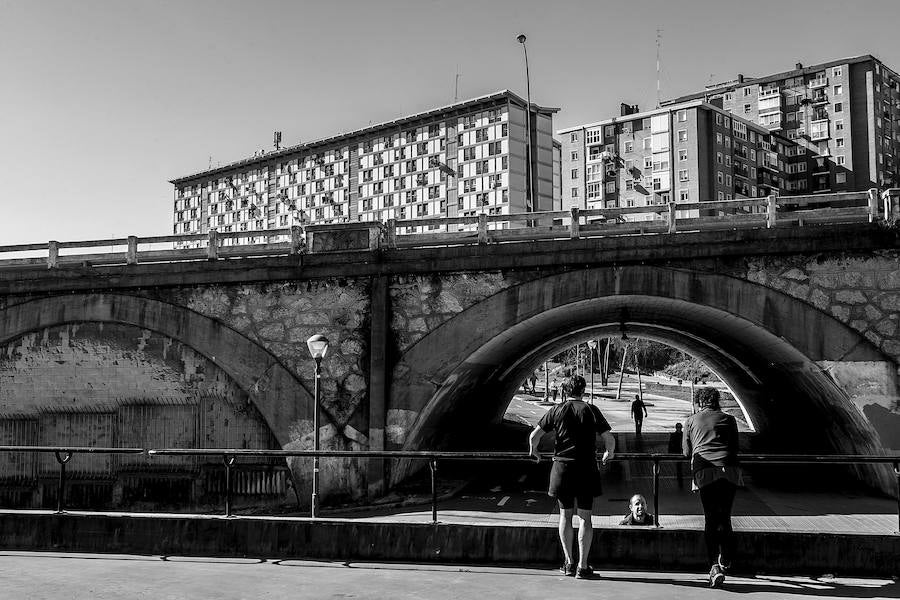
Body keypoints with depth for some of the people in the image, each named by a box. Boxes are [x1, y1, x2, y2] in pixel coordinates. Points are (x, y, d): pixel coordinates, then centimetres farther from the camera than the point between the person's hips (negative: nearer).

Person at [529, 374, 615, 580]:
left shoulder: (557, 411, 2)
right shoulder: (591, 410, 0)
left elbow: (534, 435, -1)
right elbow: (609, 438, -3)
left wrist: (533, 450, 20)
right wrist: (609, 453, 18)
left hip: (562, 467, 1)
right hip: (586, 469, -1)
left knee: (565, 515, 13)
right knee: (585, 518, 4)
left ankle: (569, 562, 13)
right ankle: (582, 566, 3)